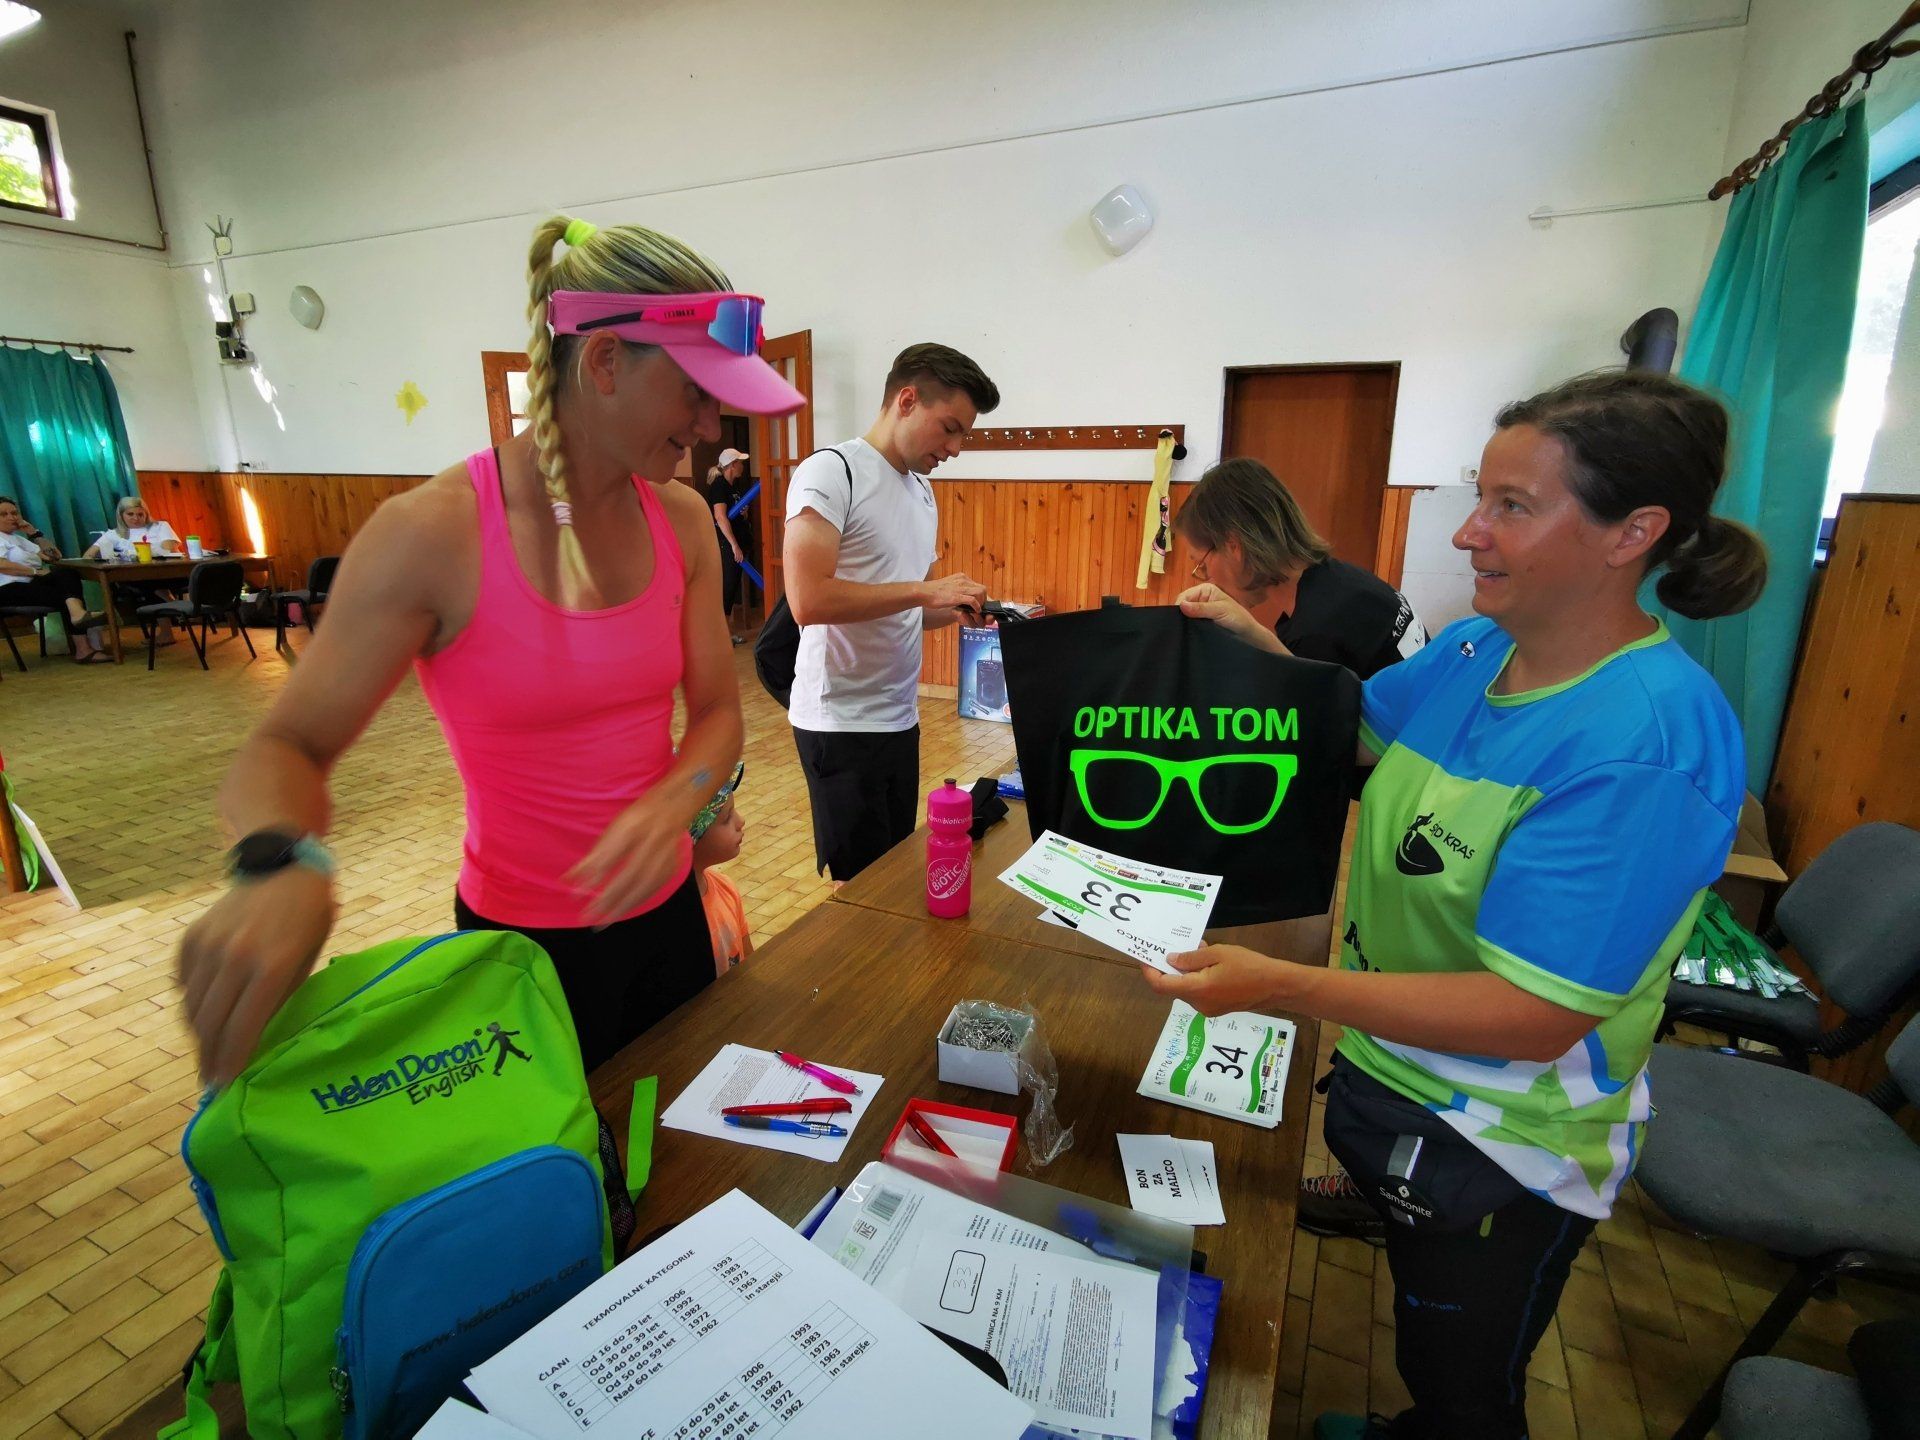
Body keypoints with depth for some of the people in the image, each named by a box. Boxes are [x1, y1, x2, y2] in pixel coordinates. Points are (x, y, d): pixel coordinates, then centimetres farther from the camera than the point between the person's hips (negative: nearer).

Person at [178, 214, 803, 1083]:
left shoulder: (682, 523, -5)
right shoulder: (433, 534, -19)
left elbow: (716, 710, -1)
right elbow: (287, 749, -13)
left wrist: (674, 803, -22)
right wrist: (282, 863, -35)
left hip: (666, 913, 5)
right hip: (525, 943, -4)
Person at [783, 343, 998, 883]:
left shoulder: (922, 491, 14)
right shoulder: (830, 472, -12)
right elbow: (808, 600, -24)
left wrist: (964, 607, 2)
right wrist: (926, 589, -20)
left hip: (900, 717, 8)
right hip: (841, 721, -8)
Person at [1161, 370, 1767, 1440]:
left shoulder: (1646, 748, -31)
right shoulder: (1473, 650, -7)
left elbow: (1535, 1017, -31)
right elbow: (1354, 724, 12)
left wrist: (1282, 986, -36)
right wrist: (1261, 650, -6)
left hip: (1498, 1151, -7)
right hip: (1396, 1077, 7)